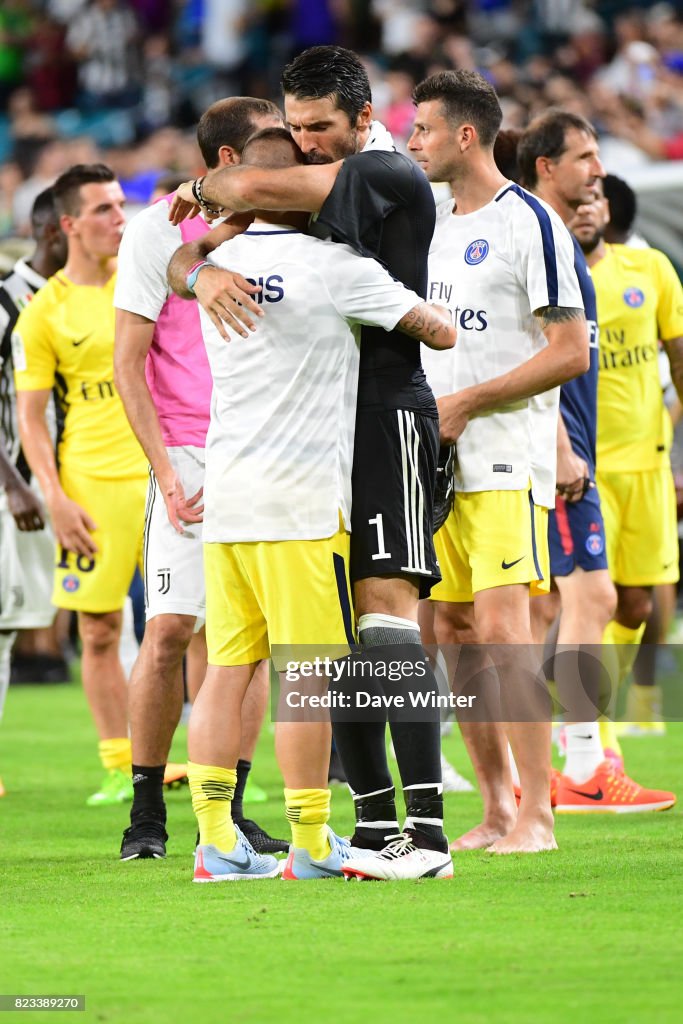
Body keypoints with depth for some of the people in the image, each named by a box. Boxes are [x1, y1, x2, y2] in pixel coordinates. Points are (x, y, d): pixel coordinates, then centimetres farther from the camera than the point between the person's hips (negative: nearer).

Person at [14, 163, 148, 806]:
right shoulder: (44, 313, 0)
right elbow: (30, 416, 1)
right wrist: (54, 497, -8)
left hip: (163, 472, 2)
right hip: (91, 484, -2)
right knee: (99, 632, 1)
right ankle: (119, 768, 9)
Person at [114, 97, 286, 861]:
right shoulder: (158, 231, -3)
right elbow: (127, 364, -4)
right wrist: (167, 470, -12)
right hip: (191, 455, -4)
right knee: (170, 629, -10)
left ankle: (226, 812, 8)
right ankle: (146, 812, 0)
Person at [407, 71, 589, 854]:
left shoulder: (529, 223, -9)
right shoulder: (432, 225, 15)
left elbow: (570, 352, -13)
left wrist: (466, 403, -15)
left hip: (507, 461, -8)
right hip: (439, 462, 8)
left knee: (502, 628, -14)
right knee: (452, 634, 6)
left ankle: (536, 814, -12)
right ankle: (496, 809, 12)